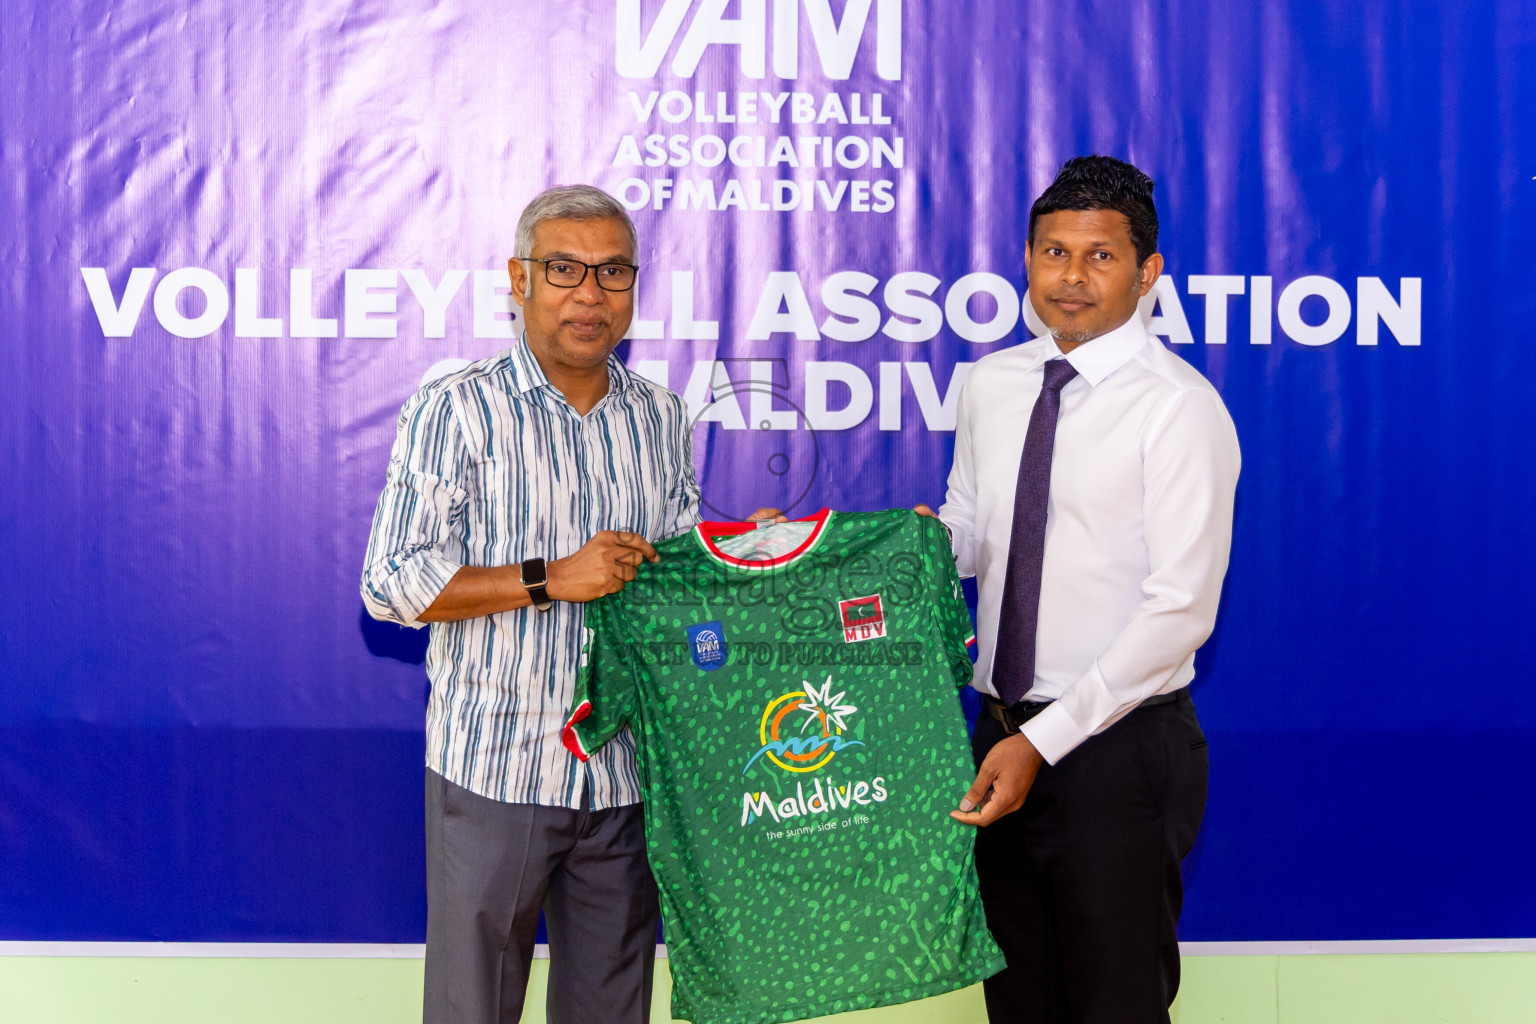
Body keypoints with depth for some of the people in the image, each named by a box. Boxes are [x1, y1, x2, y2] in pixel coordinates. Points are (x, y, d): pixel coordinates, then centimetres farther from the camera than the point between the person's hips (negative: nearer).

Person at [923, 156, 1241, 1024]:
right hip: (1005, 738, 6)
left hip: (1117, 748, -6)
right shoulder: (992, 383, 7)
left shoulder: (1178, 406, -13)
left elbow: (1182, 608, -18)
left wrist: (1045, 741, -20)